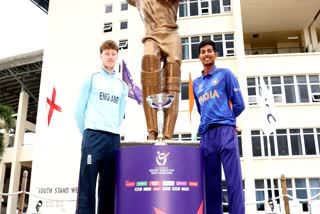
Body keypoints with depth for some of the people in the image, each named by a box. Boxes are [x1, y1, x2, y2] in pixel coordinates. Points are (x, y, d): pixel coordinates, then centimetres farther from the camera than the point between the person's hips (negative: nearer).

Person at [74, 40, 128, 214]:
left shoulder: (122, 86, 18)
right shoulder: (92, 79, 8)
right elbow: (79, 110, 5)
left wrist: (114, 131, 9)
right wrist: (87, 134, 3)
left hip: (114, 139, 4)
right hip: (93, 136, -4)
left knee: (109, 186, 4)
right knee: (87, 185, -8)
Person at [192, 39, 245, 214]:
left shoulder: (225, 74, 8)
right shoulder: (196, 83, 23)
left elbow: (239, 104, 4)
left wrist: (223, 120, 10)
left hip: (225, 131, -5)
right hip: (206, 136, 5)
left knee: (233, 180, -10)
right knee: (211, 183, 4)